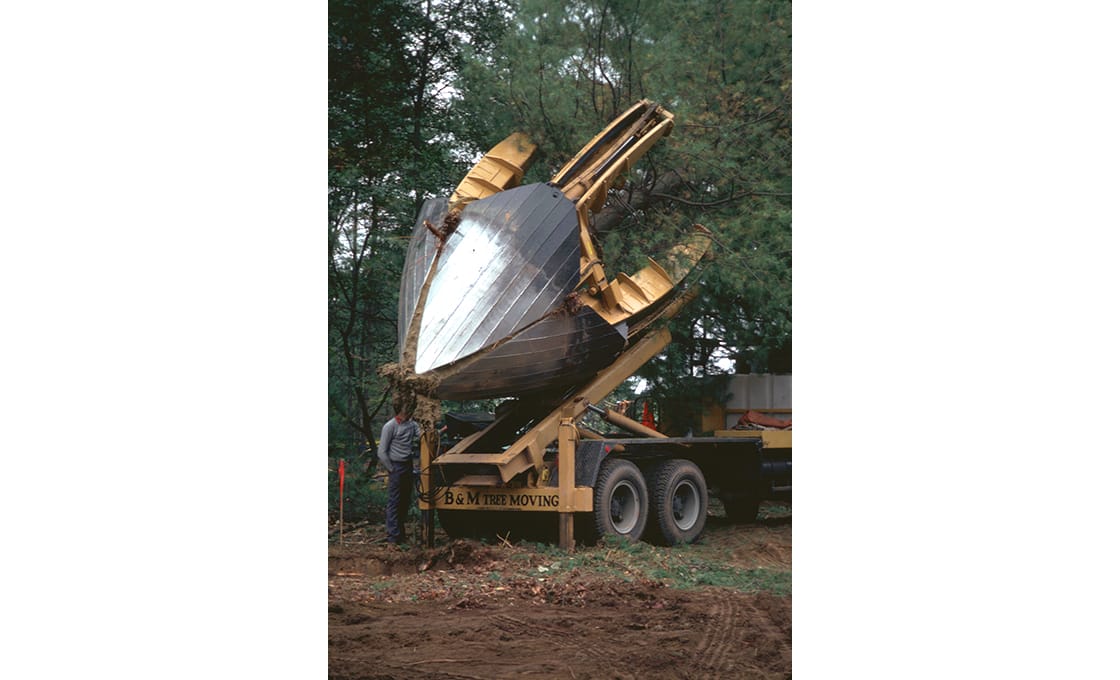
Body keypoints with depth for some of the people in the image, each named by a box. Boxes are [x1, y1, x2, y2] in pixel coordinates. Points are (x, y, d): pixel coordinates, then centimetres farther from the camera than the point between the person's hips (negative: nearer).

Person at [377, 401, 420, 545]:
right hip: (396, 466, -7)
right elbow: (382, 452, -11)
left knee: (406, 501, 12)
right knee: (395, 501, -4)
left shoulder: (411, 424, 8)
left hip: (408, 466, 7)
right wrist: (391, 470, -10)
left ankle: (400, 532, 22)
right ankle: (394, 535, -1)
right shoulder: (390, 426, -12)